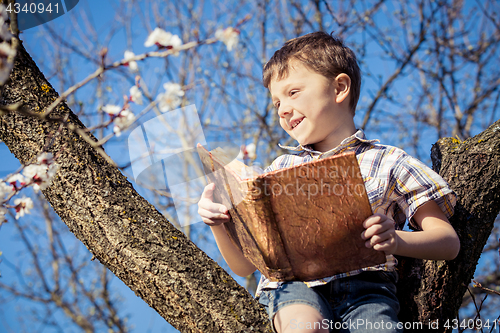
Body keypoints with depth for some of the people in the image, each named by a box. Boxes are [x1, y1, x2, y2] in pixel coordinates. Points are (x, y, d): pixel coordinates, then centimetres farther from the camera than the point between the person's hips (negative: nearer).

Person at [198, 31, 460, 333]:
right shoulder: (280, 169, 23)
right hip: (292, 284, 2)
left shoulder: (388, 162, 13)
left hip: (363, 282, -1)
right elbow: (244, 265, 20)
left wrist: (396, 240, -15)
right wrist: (220, 225, 0)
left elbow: (449, 243, 5)